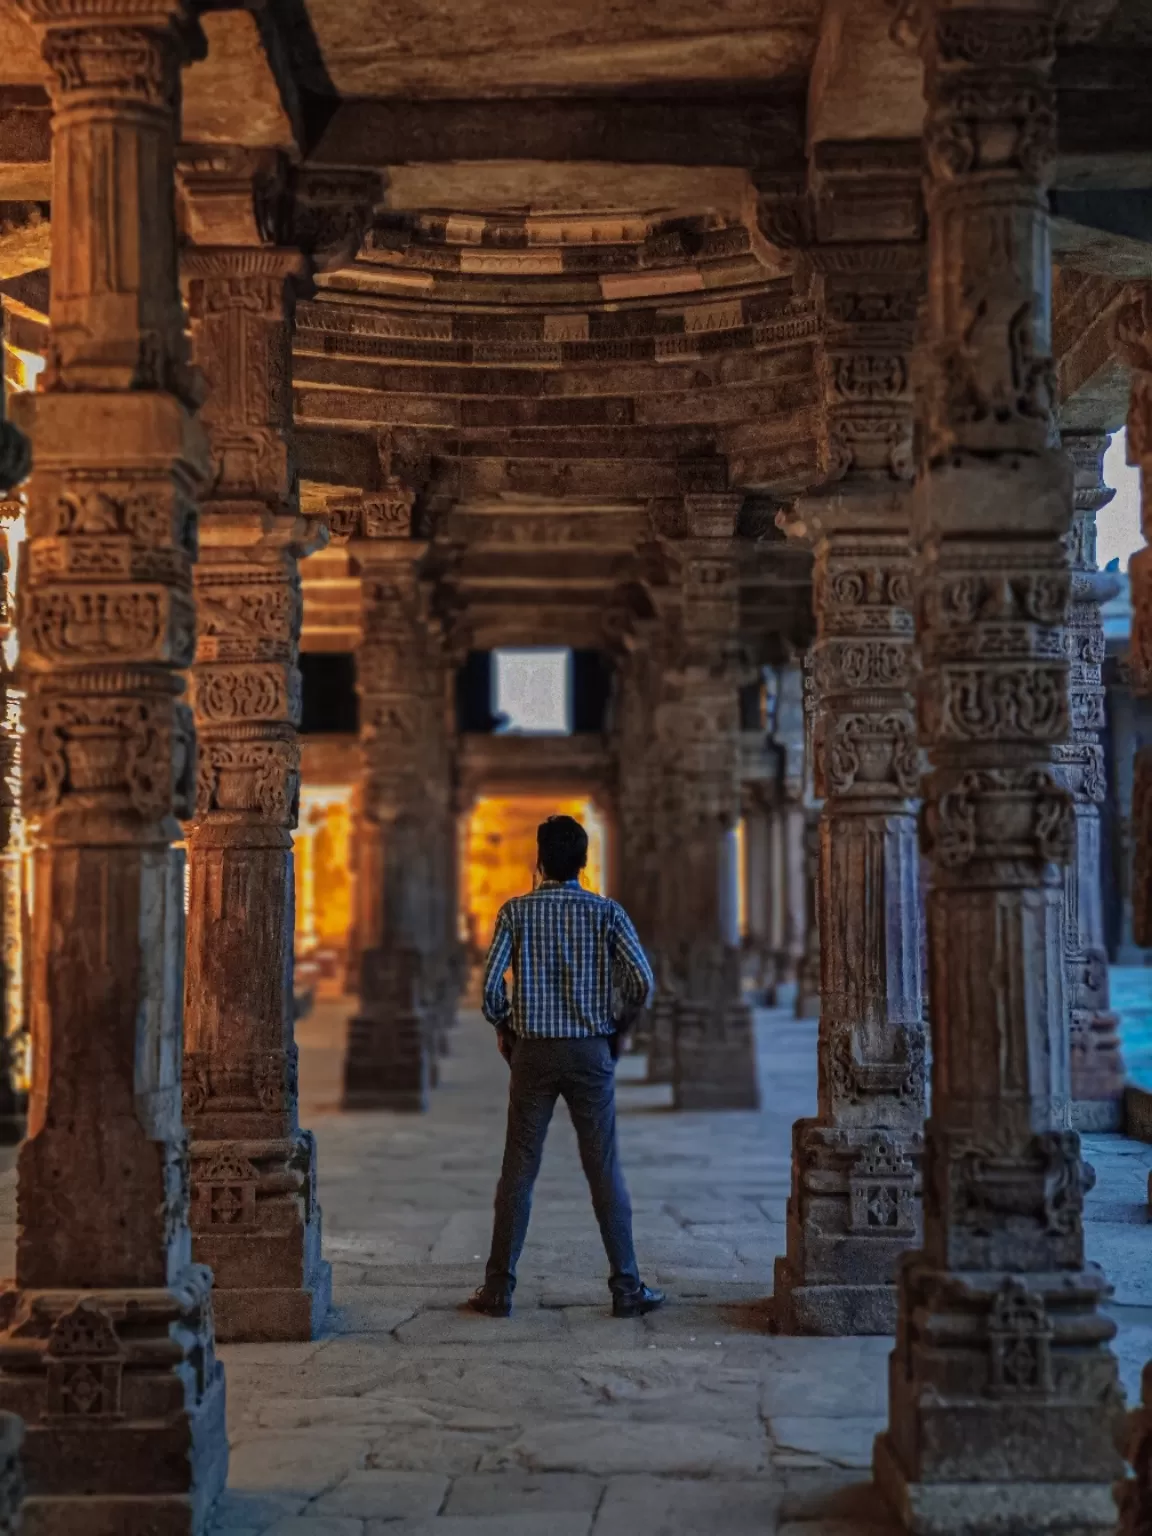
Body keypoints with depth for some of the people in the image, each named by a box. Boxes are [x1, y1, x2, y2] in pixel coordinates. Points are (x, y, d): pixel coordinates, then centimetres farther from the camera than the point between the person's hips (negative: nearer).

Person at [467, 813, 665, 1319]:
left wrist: (503, 1028, 8)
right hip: (591, 1051, 0)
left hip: (532, 1052, 0)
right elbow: (642, 980, -10)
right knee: (605, 1171, 6)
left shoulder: (516, 911, -2)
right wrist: (619, 1028, 6)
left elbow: (490, 983, -9)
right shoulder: (606, 912, -2)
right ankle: (626, 1287, 9)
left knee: (518, 1170, 5)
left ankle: (498, 1288, 9)